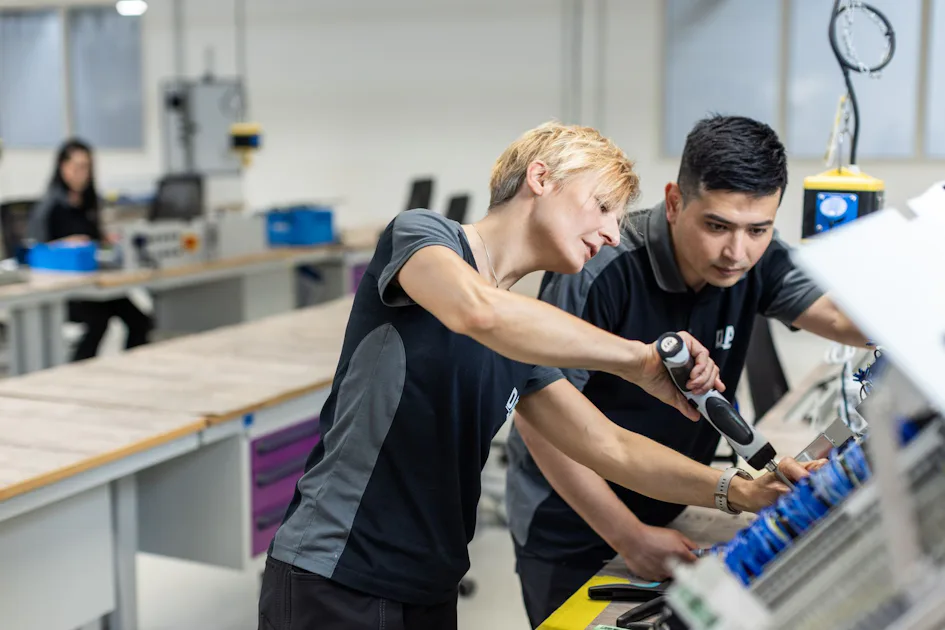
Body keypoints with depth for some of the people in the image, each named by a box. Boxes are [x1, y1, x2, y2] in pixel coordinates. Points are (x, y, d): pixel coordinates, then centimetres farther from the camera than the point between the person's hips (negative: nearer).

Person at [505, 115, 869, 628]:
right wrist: (629, 536, -26)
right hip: (570, 532, -5)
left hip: (666, 517, 6)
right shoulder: (601, 273, -28)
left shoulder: (759, 262, -10)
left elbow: (844, 316, -22)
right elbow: (539, 416, -26)